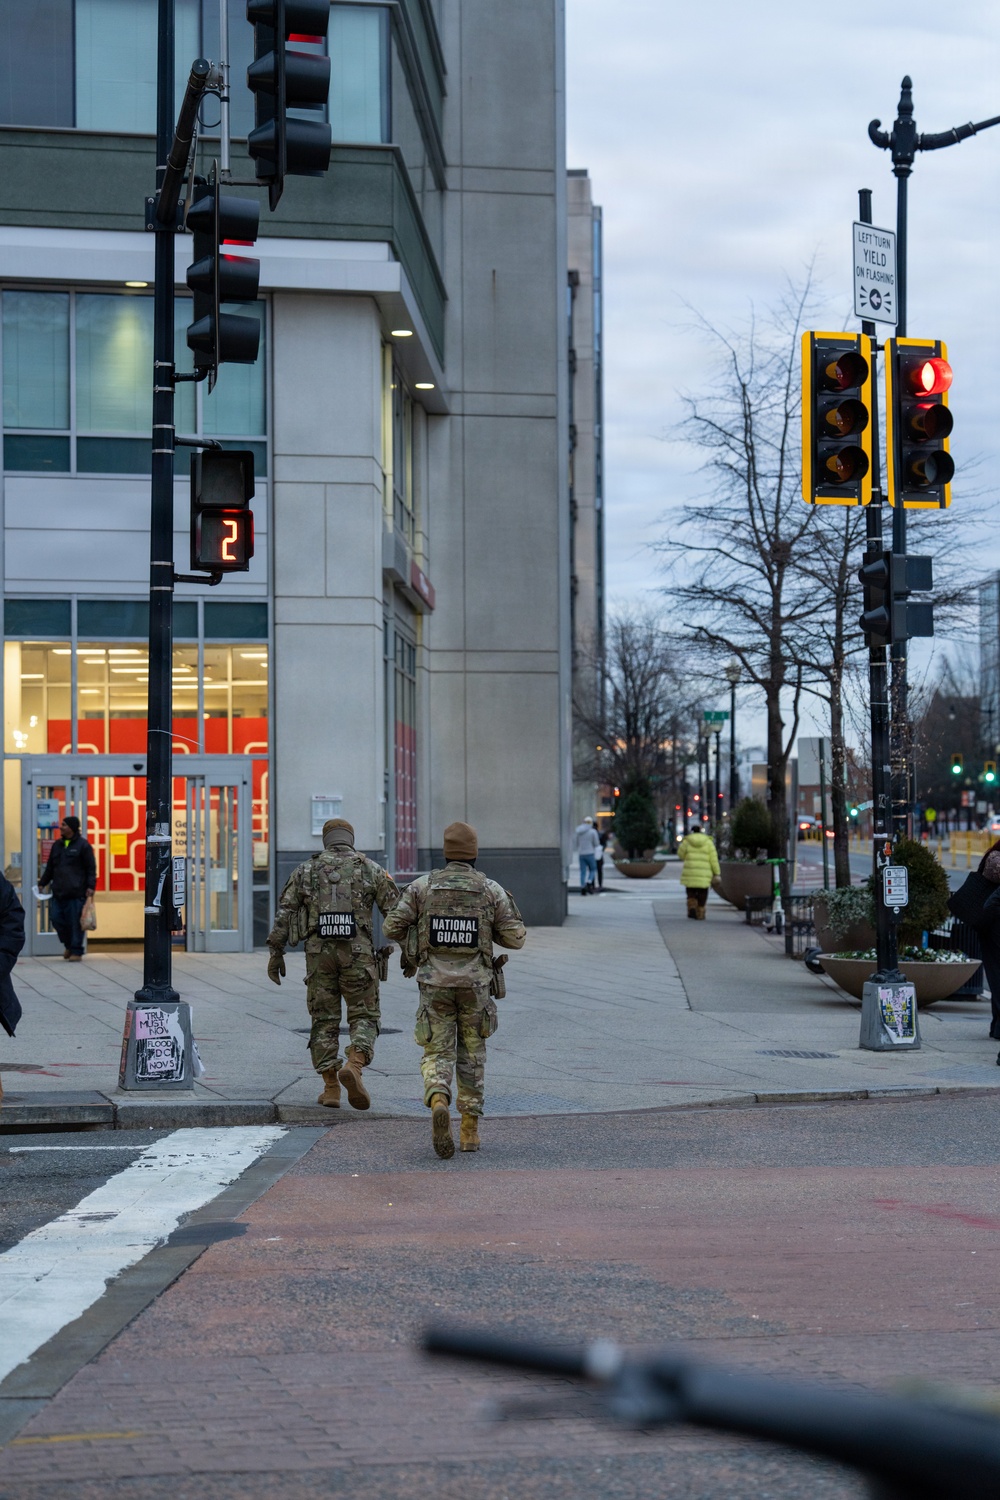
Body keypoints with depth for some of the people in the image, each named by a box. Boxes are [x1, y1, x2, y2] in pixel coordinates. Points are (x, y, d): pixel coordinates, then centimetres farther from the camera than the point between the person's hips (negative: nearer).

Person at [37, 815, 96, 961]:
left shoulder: (82, 845, -3)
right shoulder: (57, 845, 16)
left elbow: (91, 868, -5)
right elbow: (50, 867, 23)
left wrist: (90, 886, -13)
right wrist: (42, 883, 18)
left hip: (76, 893, -6)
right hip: (58, 893, 6)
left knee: (75, 922, -4)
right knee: (57, 919, 5)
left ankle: (76, 951, 5)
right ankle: (68, 945, 25)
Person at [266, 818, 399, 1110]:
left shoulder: (305, 871, 10)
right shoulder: (371, 869, 7)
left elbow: (284, 913, 5)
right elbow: (394, 911, 2)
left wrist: (276, 953, 9)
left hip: (318, 952, 1)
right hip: (358, 952, -1)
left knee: (324, 1020, 10)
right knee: (363, 1016, 7)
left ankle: (331, 1088, 6)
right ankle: (354, 1066, -19)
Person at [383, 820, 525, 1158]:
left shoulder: (423, 886, -2)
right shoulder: (491, 890, -3)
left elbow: (393, 927, -3)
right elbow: (515, 937, -3)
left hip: (435, 984, 0)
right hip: (475, 985, 0)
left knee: (437, 1054, 4)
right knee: (471, 1054, 16)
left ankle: (438, 1103, -27)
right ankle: (470, 1128, 14)